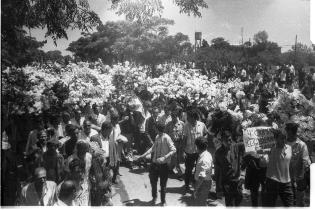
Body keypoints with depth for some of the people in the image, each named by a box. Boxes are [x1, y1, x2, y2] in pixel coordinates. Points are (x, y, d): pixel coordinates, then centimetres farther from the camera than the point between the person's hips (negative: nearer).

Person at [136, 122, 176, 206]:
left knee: (163, 184, 7)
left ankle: (163, 201, 27)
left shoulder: (166, 138, -18)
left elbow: (173, 150, -21)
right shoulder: (157, 137, 3)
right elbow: (153, 148, 15)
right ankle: (154, 197, 40)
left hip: (163, 165, -6)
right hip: (154, 163, 6)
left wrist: (164, 157, -31)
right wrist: (143, 155, 12)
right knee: (153, 182, 16)